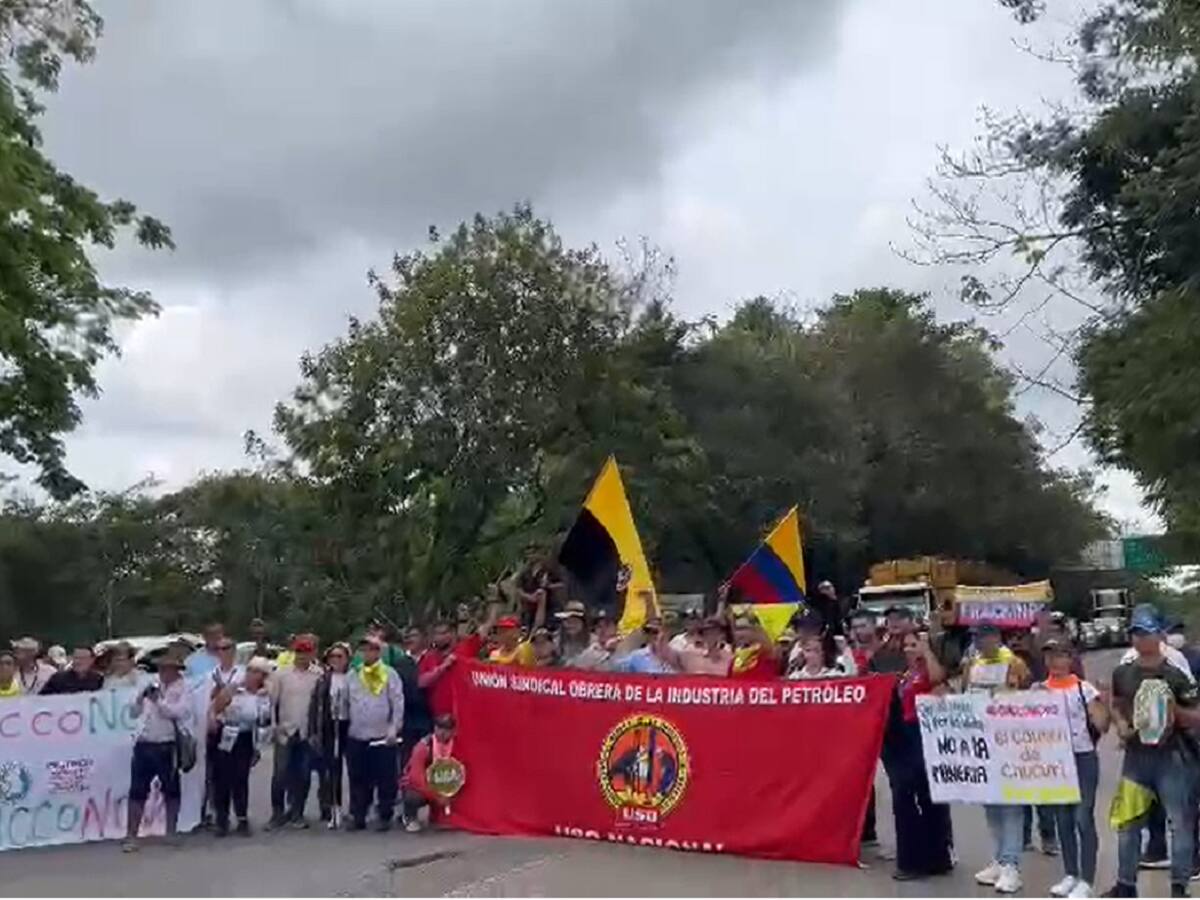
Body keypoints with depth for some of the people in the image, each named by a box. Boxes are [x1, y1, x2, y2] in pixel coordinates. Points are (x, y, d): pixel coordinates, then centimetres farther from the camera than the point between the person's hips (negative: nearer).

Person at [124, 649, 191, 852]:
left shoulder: (183, 688, -2)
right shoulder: (153, 686, 12)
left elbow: (180, 711, -17)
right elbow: (134, 711, 13)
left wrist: (158, 701, -19)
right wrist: (141, 696, -5)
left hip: (167, 747, -4)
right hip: (144, 745, 4)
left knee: (171, 790, 10)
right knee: (137, 791, 2)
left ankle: (171, 832, 24)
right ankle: (131, 836, 7)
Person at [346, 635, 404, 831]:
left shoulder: (390, 674, 0)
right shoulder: (352, 676, 11)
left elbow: (398, 703, -4)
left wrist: (394, 729, -10)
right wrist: (343, 727, 8)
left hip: (383, 737, -3)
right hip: (356, 737, 3)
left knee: (385, 780, 1)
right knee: (358, 780, 7)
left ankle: (385, 817, 10)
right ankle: (358, 816, 16)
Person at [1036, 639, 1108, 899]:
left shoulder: (1084, 688, -6)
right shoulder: (1038, 689, 4)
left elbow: (1102, 725, -9)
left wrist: (1103, 700, -22)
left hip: (1083, 759, -4)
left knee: (1083, 818, -5)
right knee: (1062, 819, 11)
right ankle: (1070, 875, 21)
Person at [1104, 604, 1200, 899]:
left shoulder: (1176, 674, -9)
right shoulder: (1123, 672, 3)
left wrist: (1175, 709, -22)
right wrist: (1120, 724, -2)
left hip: (1173, 757, -3)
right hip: (1136, 756, 4)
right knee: (1126, 821, 8)